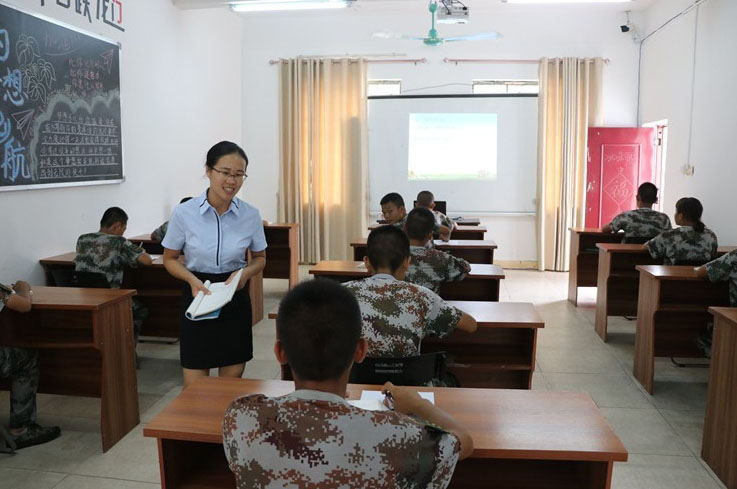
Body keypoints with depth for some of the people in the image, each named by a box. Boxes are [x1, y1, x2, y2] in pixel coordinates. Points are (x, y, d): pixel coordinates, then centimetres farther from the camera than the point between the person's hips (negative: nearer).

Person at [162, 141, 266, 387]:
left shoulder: (251, 215, -6)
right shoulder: (184, 213, -11)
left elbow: (260, 258, 10)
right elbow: (170, 259, 2)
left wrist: (245, 272, -12)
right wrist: (192, 280, -16)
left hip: (235, 301, 2)